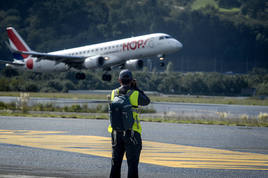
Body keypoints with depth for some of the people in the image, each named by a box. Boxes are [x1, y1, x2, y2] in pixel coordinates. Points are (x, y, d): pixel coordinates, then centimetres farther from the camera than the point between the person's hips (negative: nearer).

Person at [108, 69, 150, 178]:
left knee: (116, 162, 13)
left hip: (116, 132, 4)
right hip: (132, 132, -4)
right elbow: (146, 101, 9)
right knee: (132, 162, -1)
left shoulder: (114, 93, 2)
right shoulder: (135, 94, -9)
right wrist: (136, 88, 12)